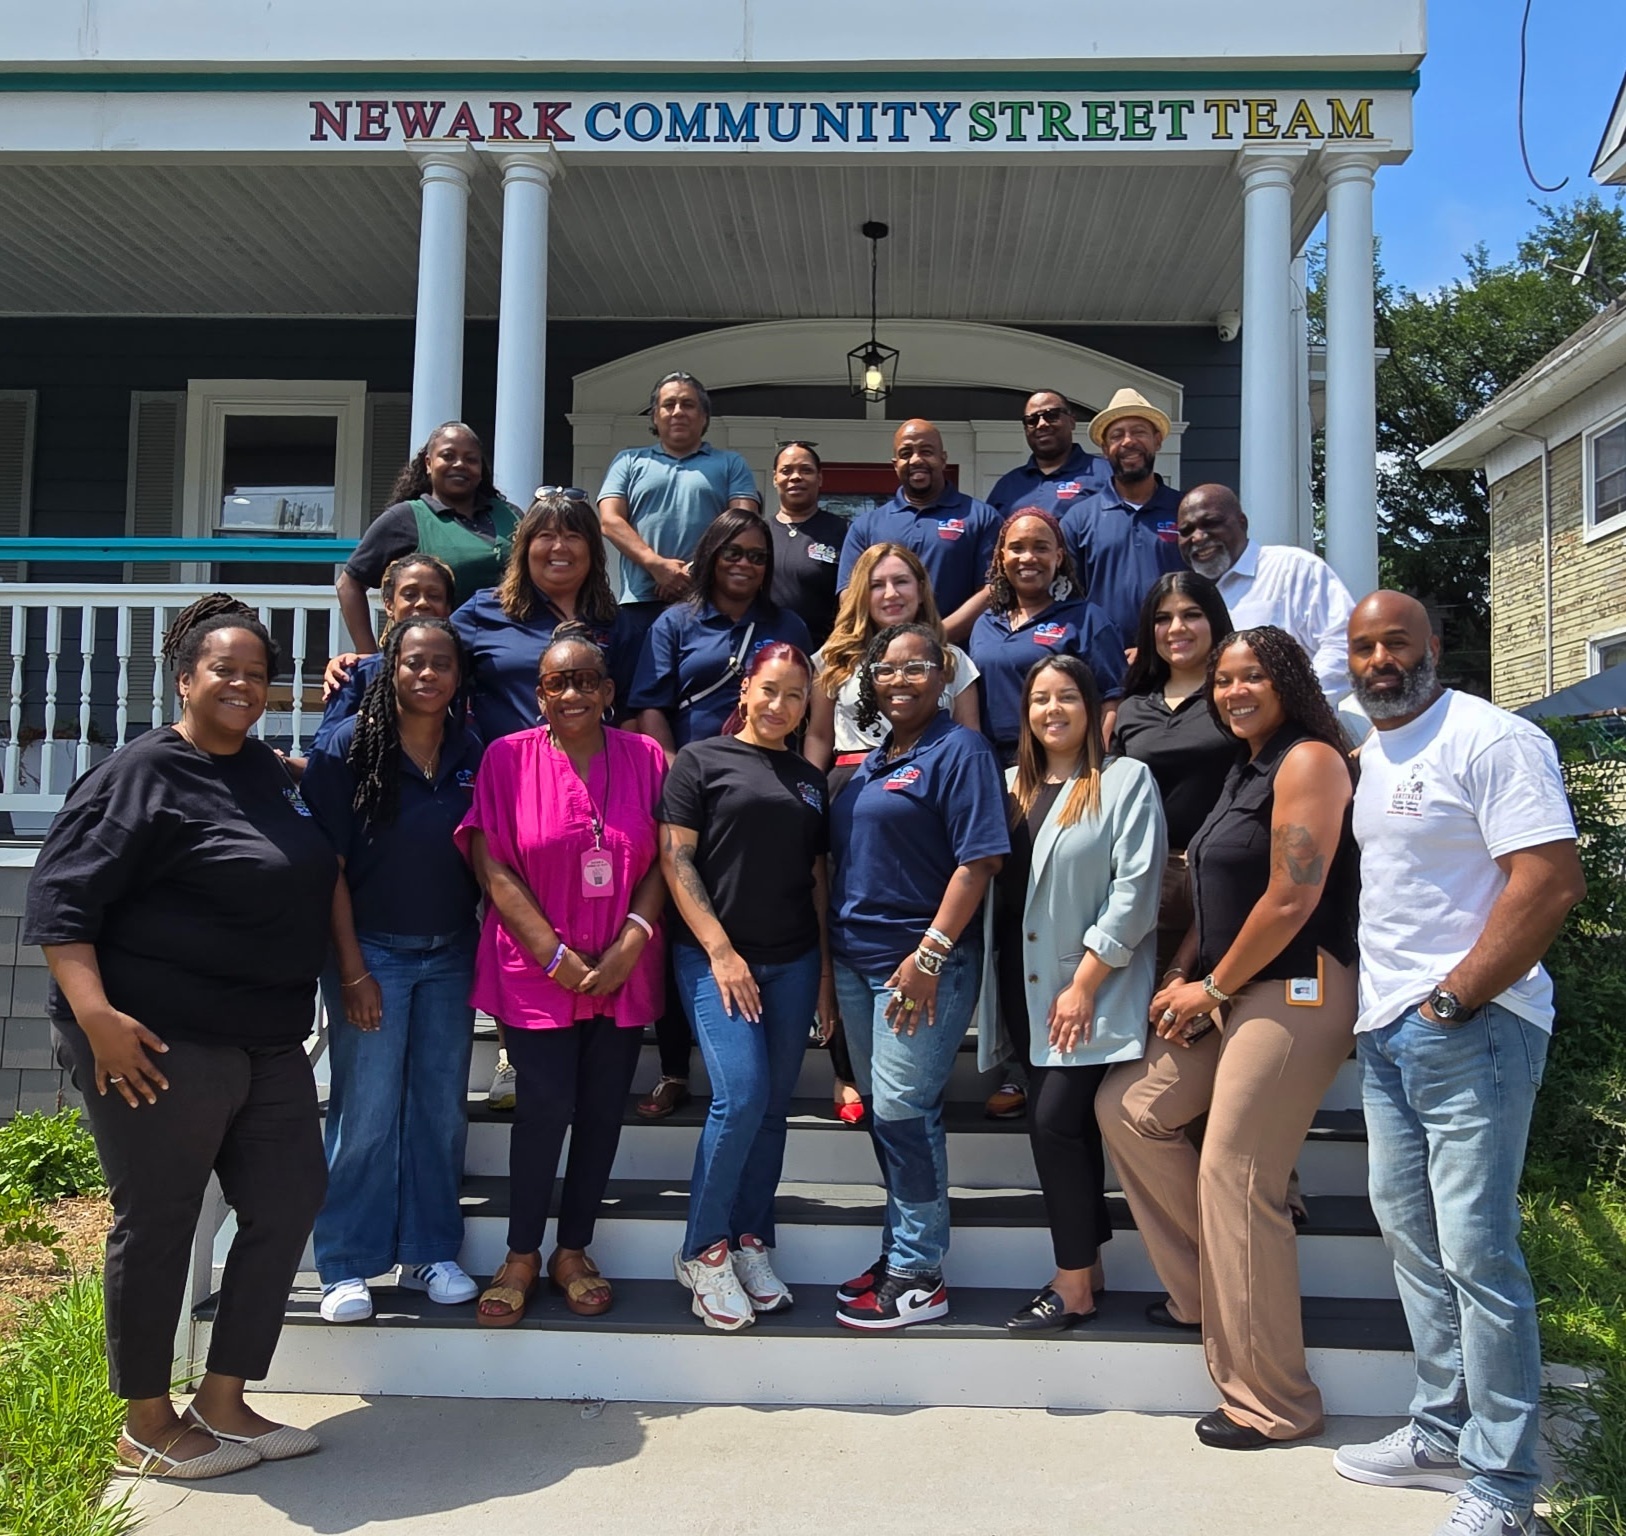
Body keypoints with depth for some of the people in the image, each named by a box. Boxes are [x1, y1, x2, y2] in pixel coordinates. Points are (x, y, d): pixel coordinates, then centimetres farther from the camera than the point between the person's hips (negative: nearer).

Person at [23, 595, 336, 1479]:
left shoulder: (267, 770, 12)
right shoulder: (144, 773, -11)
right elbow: (61, 894, -16)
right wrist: (95, 1015, -25)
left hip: (269, 1042, 8)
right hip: (160, 1044, -8)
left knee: (287, 1205, 10)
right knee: (157, 1225, 4)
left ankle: (223, 1404, 24)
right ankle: (146, 1428, 21)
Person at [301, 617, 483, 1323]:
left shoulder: (474, 753, 3)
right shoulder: (350, 748, -8)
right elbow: (329, 867, -9)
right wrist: (351, 969, -12)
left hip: (450, 954, 4)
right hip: (372, 949, -3)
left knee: (442, 1108, 9)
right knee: (365, 1112, 1)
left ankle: (430, 1252, 22)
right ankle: (346, 1268, 13)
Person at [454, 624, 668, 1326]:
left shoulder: (645, 759, 4)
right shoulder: (508, 757, -3)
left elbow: (662, 863, 3)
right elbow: (492, 866, -7)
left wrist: (631, 944, -10)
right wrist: (556, 955, -12)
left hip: (622, 970, 3)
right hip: (536, 969, -2)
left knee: (603, 1110, 6)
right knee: (546, 1106, -7)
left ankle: (572, 1251, 24)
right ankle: (521, 1255, 14)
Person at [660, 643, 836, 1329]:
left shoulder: (810, 780, 15)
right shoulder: (701, 760, 1)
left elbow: (817, 880, 16)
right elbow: (675, 860, -6)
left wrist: (826, 971, 10)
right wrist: (720, 950, -12)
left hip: (794, 962, 5)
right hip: (715, 957, -5)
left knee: (772, 1106, 8)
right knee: (740, 1097, -15)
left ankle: (751, 1244, 21)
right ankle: (702, 1251, 3)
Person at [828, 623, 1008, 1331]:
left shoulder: (959, 751, -8)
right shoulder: (871, 762, 17)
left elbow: (978, 859, -16)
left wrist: (930, 954, -21)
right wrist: (833, 951, 14)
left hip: (922, 962, -8)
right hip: (857, 958, 8)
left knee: (903, 1112, -5)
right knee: (883, 1112, 14)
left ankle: (918, 1276, 7)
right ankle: (899, 1252, 26)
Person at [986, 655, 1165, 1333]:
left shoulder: (1127, 781, -4)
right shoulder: (1010, 786, 13)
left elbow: (1135, 891, -12)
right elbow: (986, 880, 12)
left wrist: (1084, 984, -15)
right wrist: (988, 979, 2)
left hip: (1091, 990, -5)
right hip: (1023, 985, 5)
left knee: (1055, 1122, -10)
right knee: (1071, 1125, 12)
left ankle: (1073, 1284, 3)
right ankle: (1088, 1265, 23)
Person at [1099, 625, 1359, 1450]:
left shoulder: (1309, 761, -12)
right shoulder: (1245, 769, 18)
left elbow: (1291, 899, -19)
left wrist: (1212, 987, -11)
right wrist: (1181, 974, 6)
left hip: (1296, 992, -10)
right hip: (1233, 990, 10)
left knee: (1235, 1179, -8)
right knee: (1128, 1106, 9)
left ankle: (1273, 1404, 6)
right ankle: (1203, 1294, 21)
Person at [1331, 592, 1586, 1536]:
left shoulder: (1491, 740, -11)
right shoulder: (1368, 751, 15)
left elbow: (1552, 881, -20)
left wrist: (1452, 1000, -18)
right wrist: (1365, 1004, 12)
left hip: (1468, 1032, -9)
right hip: (1386, 1033, 9)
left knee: (1476, 1252, -6)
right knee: (1413, 1238, 15)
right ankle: (1444, 1433, 29)